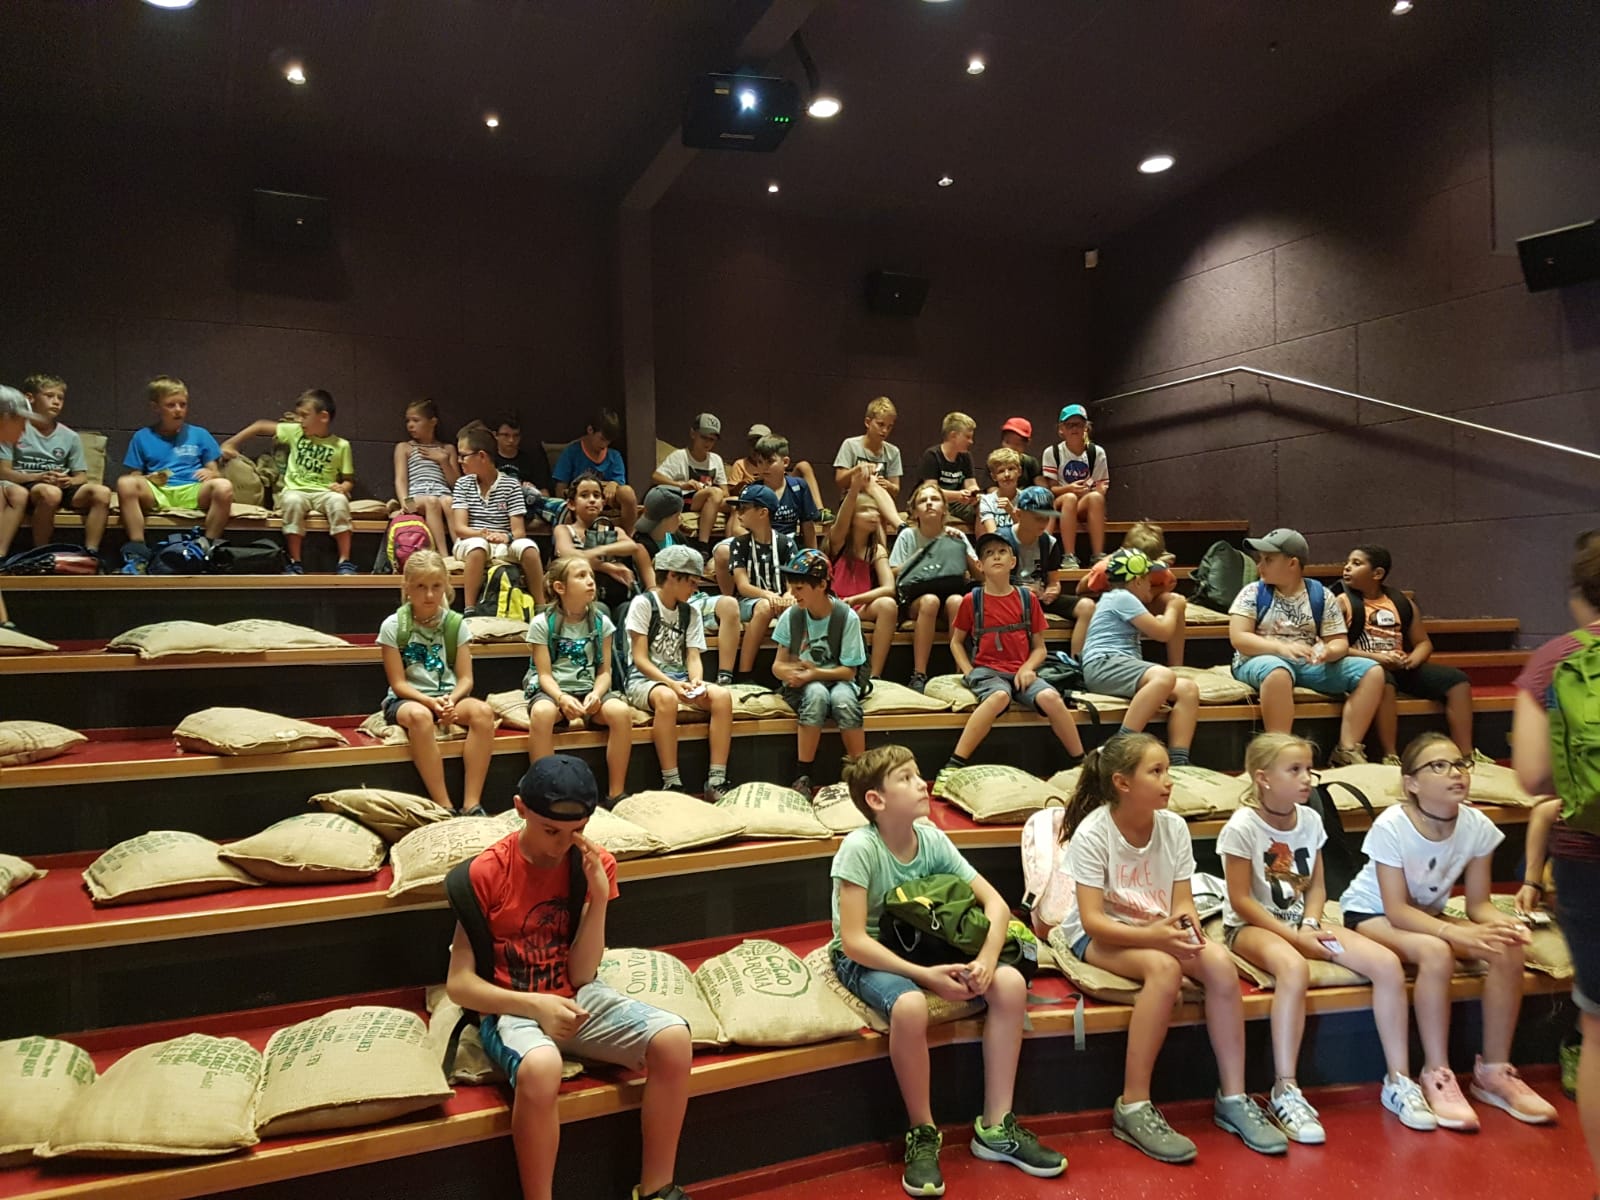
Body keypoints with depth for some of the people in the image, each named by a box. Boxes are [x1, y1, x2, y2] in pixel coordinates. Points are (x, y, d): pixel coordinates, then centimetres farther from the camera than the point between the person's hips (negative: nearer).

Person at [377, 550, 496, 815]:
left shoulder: (456, 624, 2)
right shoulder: (393, 626, -4)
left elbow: (465, 678, 0)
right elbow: (398, 683, -6)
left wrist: (450, 700, -21)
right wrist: (431, 702, -22)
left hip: (449, 697, 3)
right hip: (407, 699, -2)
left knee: (483, 711, -30)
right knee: (420, 715, -39)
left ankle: (472, 805, -30)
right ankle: (445, 808, -34)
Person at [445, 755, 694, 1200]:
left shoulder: (595, 864, -4)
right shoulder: (487, 872, -13)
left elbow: (580, 976, -6)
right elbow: (459, 983, -10)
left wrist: (599, 897, -19)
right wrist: (534, 1005, -24)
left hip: (577, 1000, 4)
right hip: (511, 1009, -4)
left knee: (673, 1037, -22)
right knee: (540, 1067, -39)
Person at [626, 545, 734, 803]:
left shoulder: (691, 612, 13)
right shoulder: (643, 603, -5)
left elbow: (694, 657, 4)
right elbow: (640, 659, -11)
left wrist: (696, 681, -19)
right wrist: (671, 684, -24)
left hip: (679, 678, 5)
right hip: (644, 679, -5)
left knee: (723, 696, -23)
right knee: (666, 698, -40)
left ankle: (716, 781, -24)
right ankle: (671, 783, -32)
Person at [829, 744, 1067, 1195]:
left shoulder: (932, 839, -9)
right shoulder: (860, 847, -25)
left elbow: (995, 902, -5)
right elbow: (853, 941, -26)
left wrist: (986, 959, -23)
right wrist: (925, 975, -30)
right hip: (864, 958, -6)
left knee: (1010, 982, -14)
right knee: (910, 1004, -37)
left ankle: (996, 1126, -2)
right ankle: (923, 1135, -12)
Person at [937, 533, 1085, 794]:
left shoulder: (1027, 599, 7)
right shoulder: (972, 601, 3)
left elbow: (1039, 647, 11)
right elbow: (956, 642, 13)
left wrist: (1028, 668, -9)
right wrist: (968, 673, -3)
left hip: (1021, 672, 2)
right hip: (986, 670, -2)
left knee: (1050, 697, -29)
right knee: (999, 696, -37)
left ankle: (1080, 765, -11)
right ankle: (952, 767, -36)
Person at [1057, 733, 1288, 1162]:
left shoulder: (1174, 827, -5)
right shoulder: (1092, 832, -20)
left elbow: (1183, 901, -2)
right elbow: (1093, 919, -22)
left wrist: (1184, 924, -26)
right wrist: (1150, 935, -36)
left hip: (1159, 930, 5)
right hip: (1099, 936, -5)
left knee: (1219, 962, -24)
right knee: (1164, 968, -34)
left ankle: (1233, 1096, -9)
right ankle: (1133, 1106, -24)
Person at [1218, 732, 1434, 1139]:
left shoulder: (1310, 820, 1)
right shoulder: (1242, 827, -18)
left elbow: (1316, 886, 8)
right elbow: (1241, 900, -16)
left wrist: (1310, 926, -11)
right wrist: (1294, 937, -19)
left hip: (1301, 923, 7)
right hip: (1251, 926, -7)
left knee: (1387, 962, -12)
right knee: (1294, 968, -39)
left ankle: (1398, 1079, 2)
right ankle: (1285, 1090, -30)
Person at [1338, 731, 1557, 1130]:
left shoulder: (1478, 826, -13)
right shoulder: (1391, 826, -27)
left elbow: (1478, 904, -7)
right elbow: (1396, 910, -25)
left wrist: (1500, 922, -29)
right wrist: (1458, 934, -38)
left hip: (1427, 915, 5)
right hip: (1371, 913, -5)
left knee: (1508, 950, -20)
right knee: (1436, 953, -35)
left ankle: (1494, 1071, -6)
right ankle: (1437, 1075, -21)